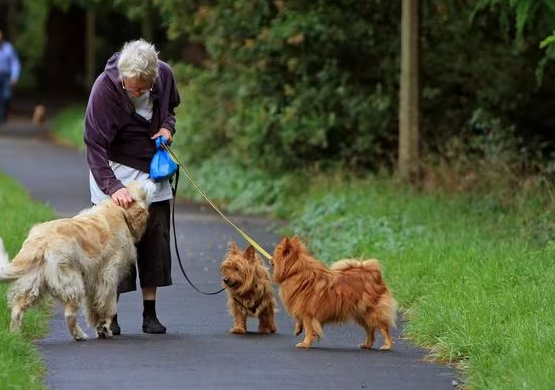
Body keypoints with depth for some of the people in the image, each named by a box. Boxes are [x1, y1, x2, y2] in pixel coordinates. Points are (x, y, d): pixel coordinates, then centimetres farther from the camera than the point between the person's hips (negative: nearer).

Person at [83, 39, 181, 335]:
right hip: (116, 172, -4)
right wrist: (112, 187, -34)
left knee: (156, 240, 3)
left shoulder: (164, 75, -10)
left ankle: (150, 314, 11)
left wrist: (167, 126, -9)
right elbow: (94, 146, -24)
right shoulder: (104, 88, -25)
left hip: (153, 171, 5)